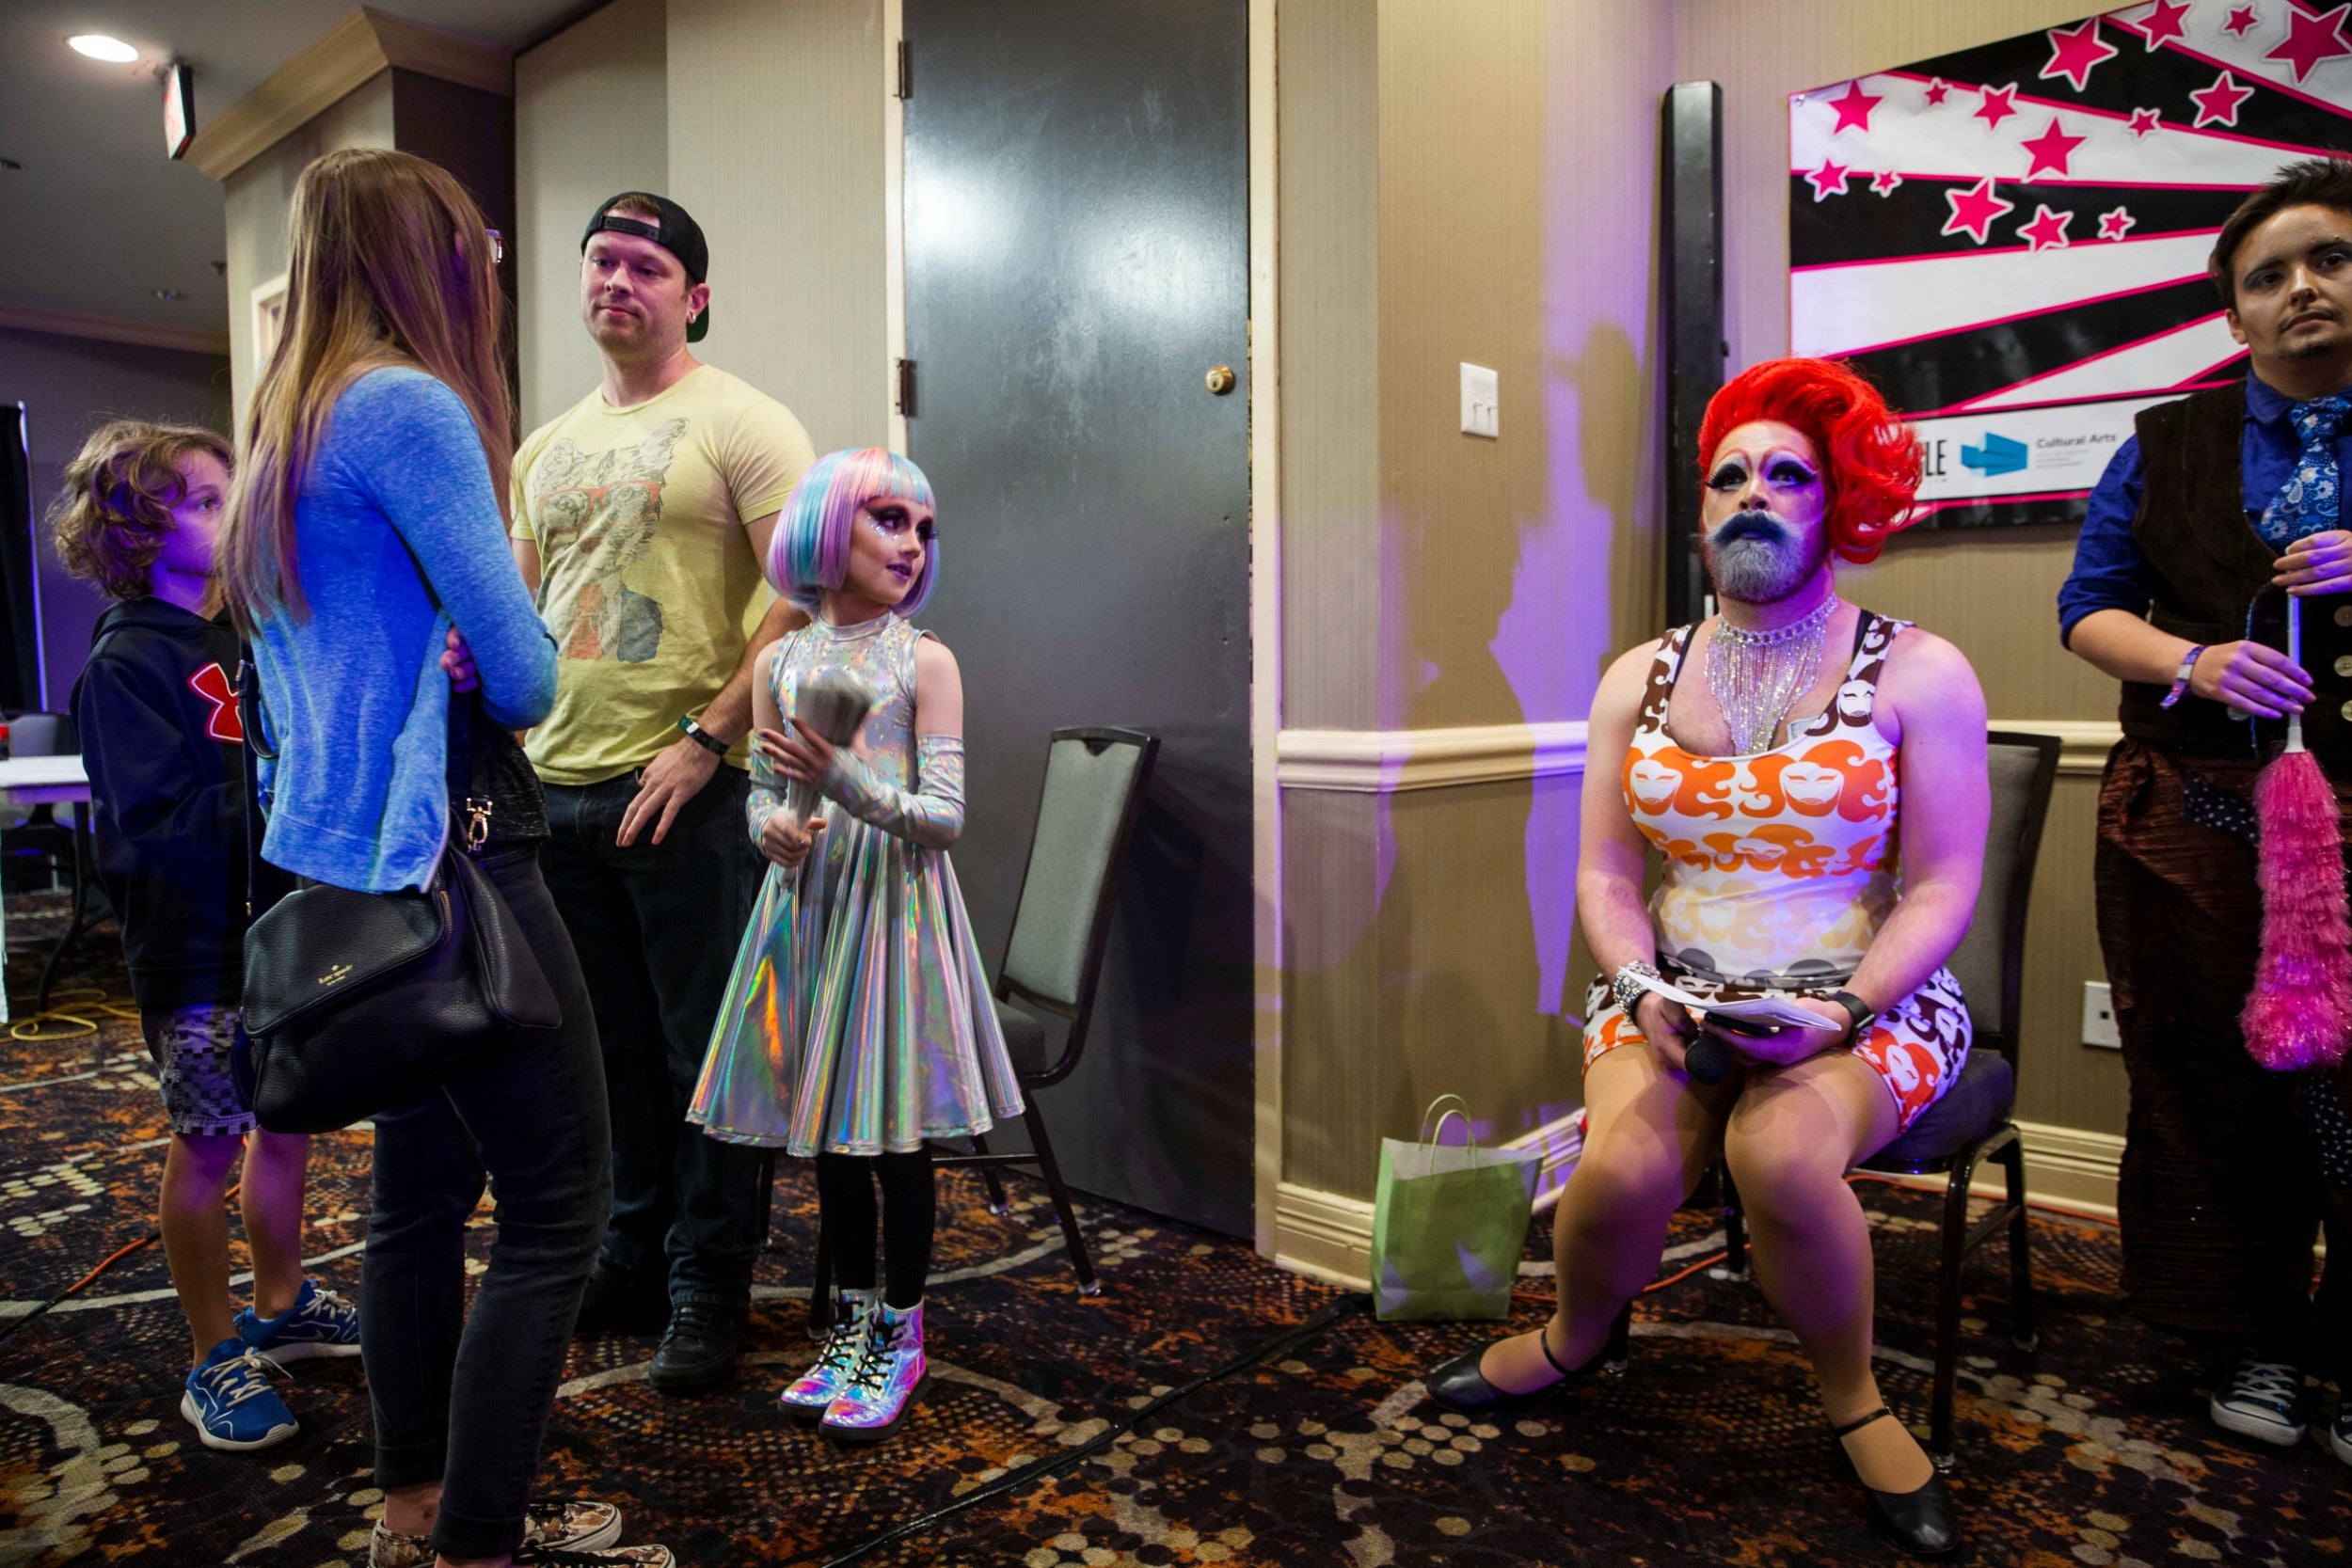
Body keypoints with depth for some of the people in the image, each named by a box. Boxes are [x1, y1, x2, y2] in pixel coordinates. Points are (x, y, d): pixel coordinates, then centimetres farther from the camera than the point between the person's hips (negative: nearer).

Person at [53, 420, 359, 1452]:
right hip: (200, 949, -6)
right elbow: (161, 824, -20)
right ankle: (217, 1360, 19)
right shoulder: (128, 662, -12)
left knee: (288, 1123, 15)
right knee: (208, 1143, 4)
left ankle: (280, 1307, 33)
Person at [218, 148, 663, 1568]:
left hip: (353, 865, 10)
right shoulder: (409, 405, -13)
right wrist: (495, 665, 4)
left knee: (427, 1184, 17)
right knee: (558, 1203, -2)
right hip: (446, 857, -10)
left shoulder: (286, 428, 16)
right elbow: (522, 674, -15)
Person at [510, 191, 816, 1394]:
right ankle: (633, 1258, 31)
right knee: (611, 1046, 16)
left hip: (687, 790, -7)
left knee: (706, 1051, 2)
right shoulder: (546, 449, 18)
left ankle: (708, 1290, 16)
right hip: (557, 789, 7)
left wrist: (707, 734, -18)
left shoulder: (740, 424, -4)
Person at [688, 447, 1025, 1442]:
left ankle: (900, 1334, 20)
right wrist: (775, 831, -11)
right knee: (829, 1129, 12)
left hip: (895, 904, -4)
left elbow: (945, 815, -9)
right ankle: (854, 1322, 29)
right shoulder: (781, 663, 7)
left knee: (894, 1130, 2)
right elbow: (764, 797, 12)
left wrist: (849, 784, -24)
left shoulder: (925, 662, -3)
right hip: (809, 905, 4)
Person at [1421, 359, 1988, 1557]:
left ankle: (1852, 1399, -2)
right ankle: (1574, 1338, 11)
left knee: (1782, 1153, -34)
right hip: (1670, 998, 2)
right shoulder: (1641, 677, 9)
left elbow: (1942, 885, -4)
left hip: (1861, 1006, -2)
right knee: (1624, 1166, -26)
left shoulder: (1918, 672, 0)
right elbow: (1604, 874, 6)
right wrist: (1644, 988, -12)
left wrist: (1845, 1011, -18)